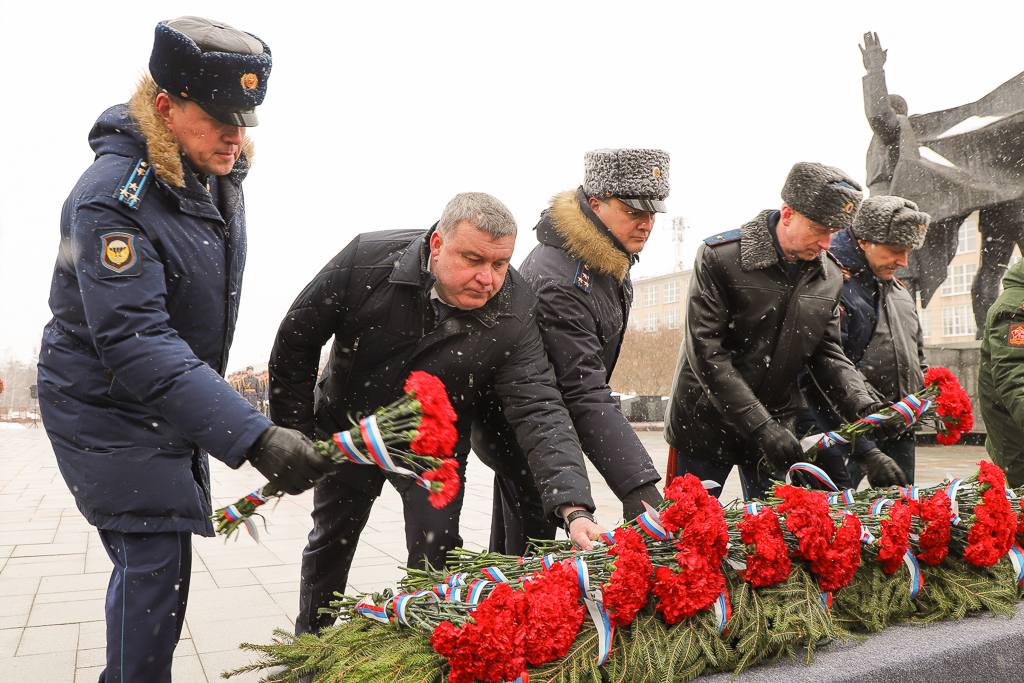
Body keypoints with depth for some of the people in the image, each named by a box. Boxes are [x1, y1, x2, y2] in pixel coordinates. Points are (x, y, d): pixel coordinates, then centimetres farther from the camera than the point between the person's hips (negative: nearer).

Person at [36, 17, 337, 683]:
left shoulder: (220, 171, -1)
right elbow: (135, 345, -37)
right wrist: (253, 437, -45)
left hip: (173, 400, 8)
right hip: (106, 404, -8)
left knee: (150, 561, 17)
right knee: (156, 561, -9)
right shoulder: (111, 198, -27)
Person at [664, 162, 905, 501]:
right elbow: (706, 351, -20)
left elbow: (827, 352, 7)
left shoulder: (830, 276, 3)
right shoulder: (719, 257, -16)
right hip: (705, 425, -4)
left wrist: (863, 408, -12)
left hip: (776, 425, 5)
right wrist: (760, 427, -24)